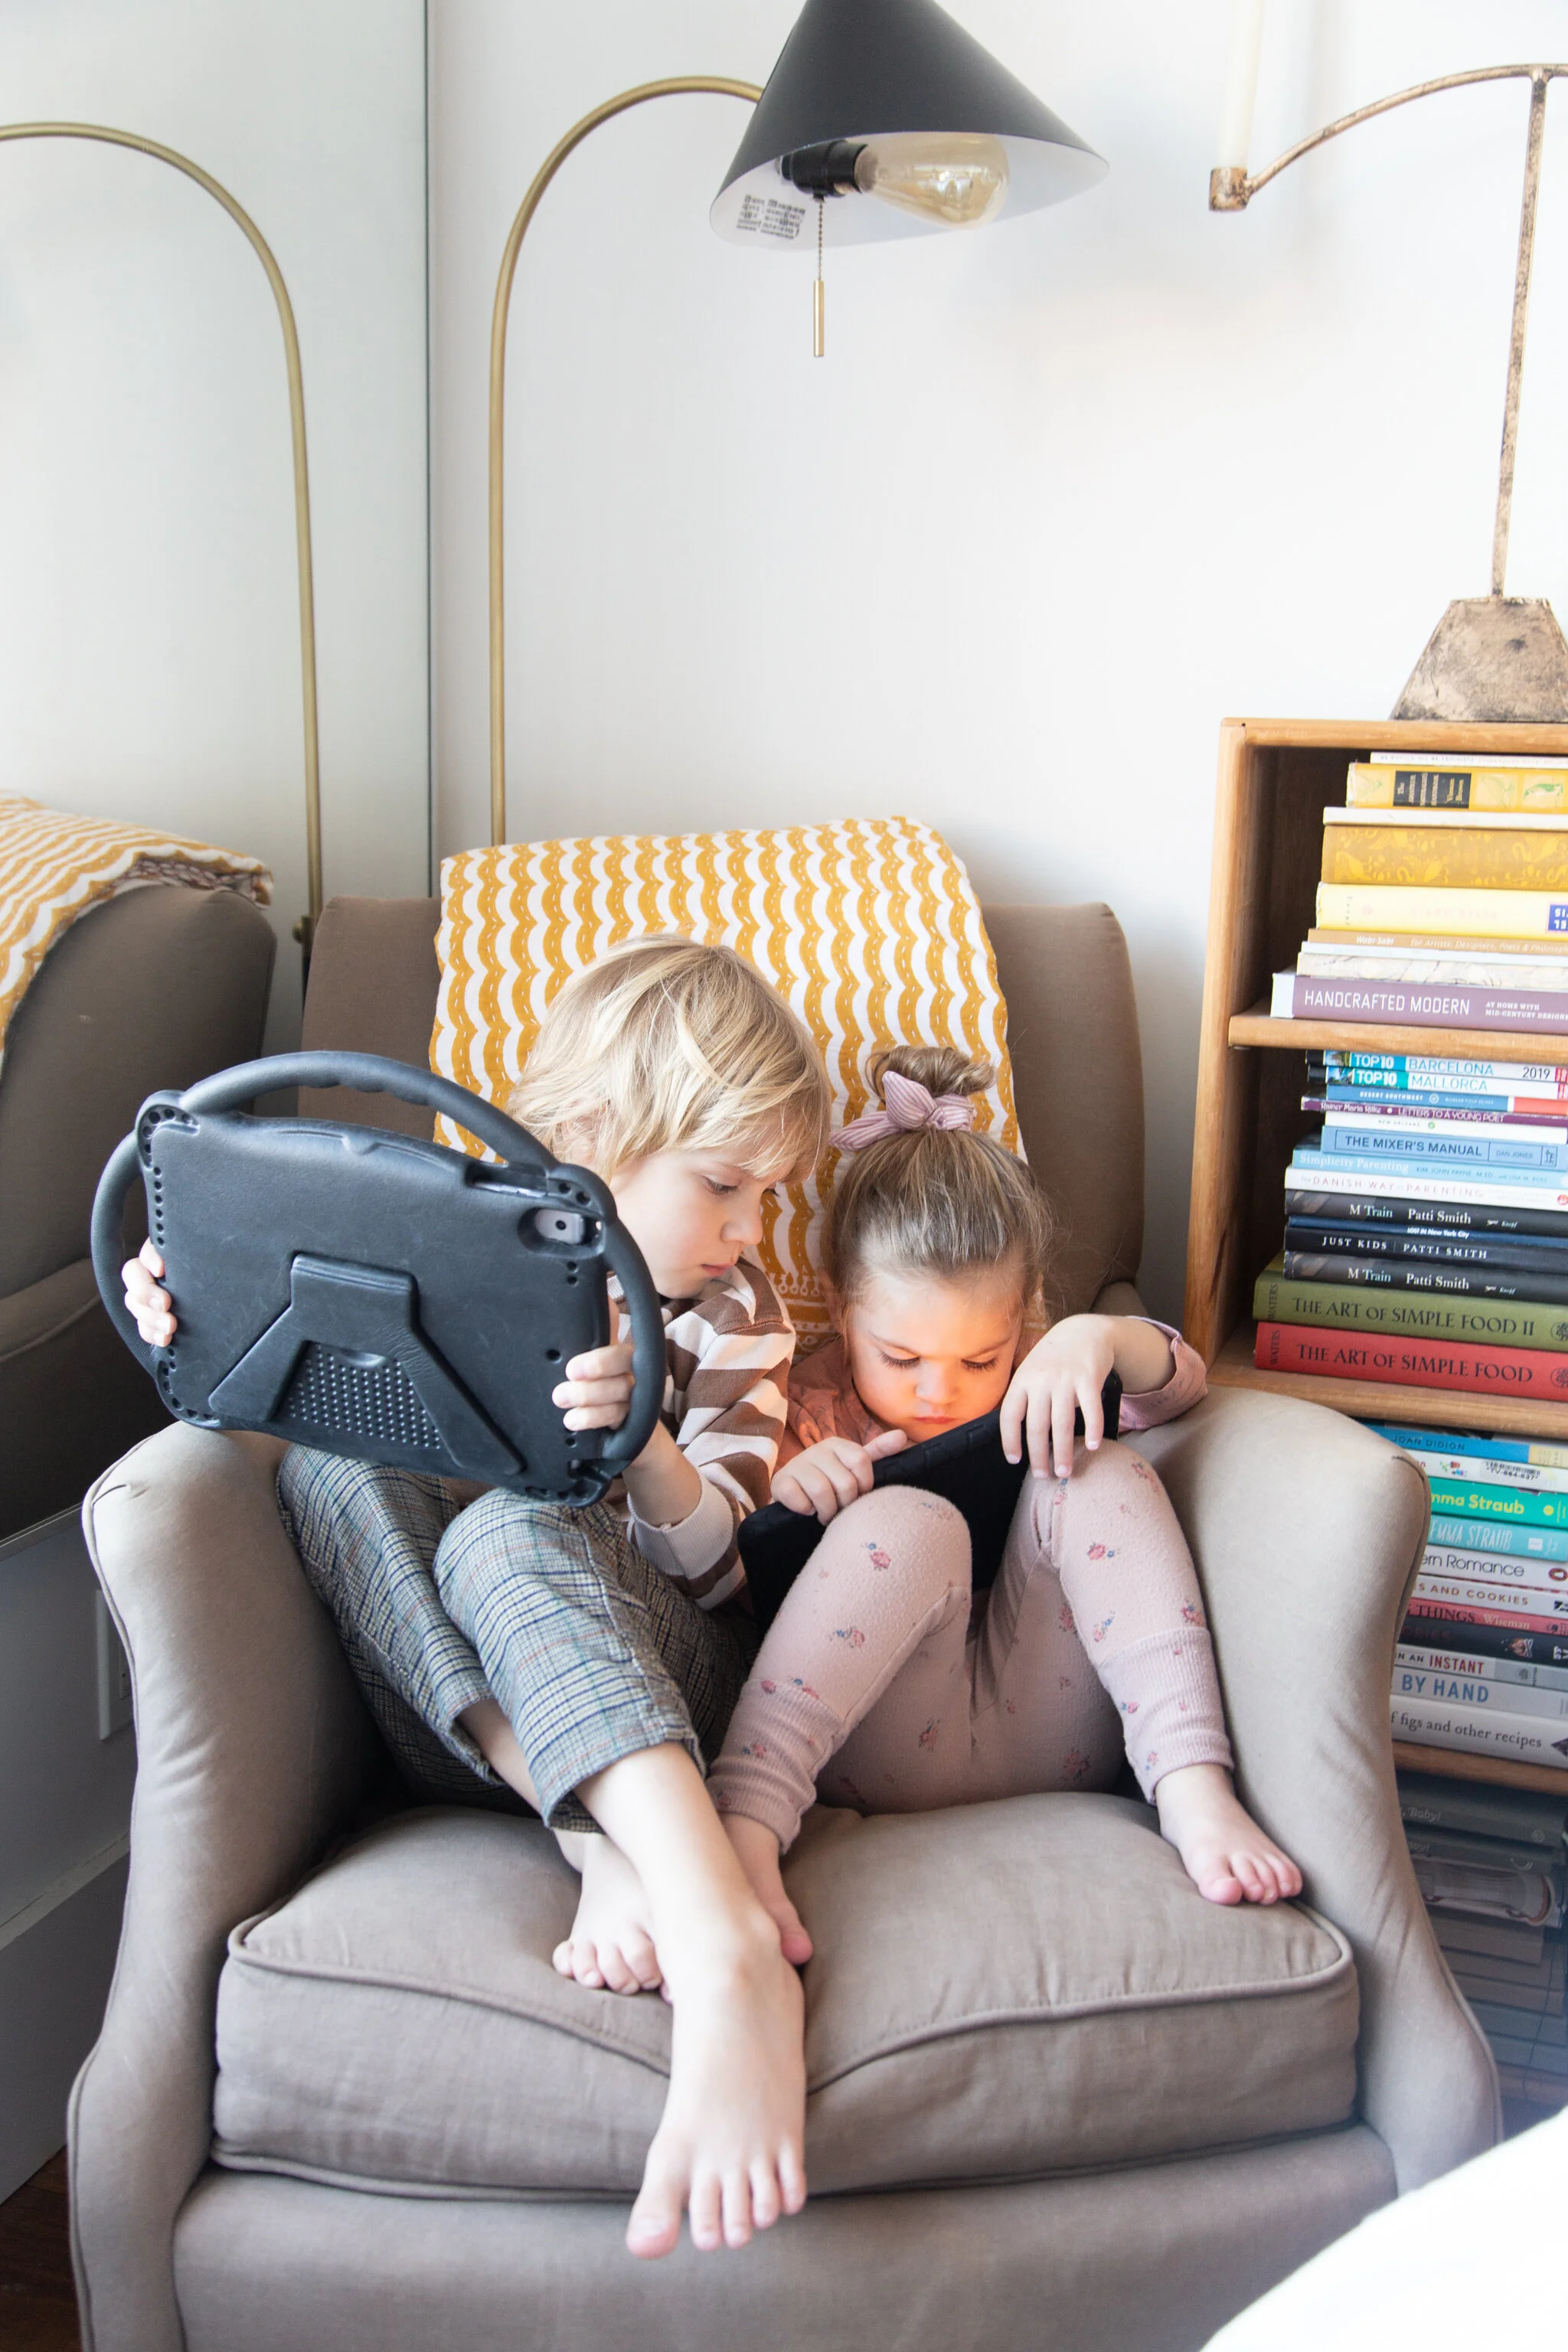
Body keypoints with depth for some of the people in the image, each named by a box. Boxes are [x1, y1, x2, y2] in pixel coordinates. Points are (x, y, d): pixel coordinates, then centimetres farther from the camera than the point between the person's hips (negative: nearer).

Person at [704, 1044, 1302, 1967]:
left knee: (1102, 1477, -14)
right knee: (909, 1524, -30)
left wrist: (1099, 1337, -15)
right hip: (883, 1745, -3)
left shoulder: (1034, 1394, 14)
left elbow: (1181, 1386, 6)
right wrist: (776, 1498, -23)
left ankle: (1193, 1787, -26)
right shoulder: (808, 1408, 3)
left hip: (1045, 1730, 3)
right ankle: (743, 1825, -45)